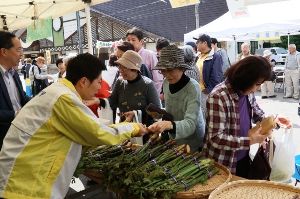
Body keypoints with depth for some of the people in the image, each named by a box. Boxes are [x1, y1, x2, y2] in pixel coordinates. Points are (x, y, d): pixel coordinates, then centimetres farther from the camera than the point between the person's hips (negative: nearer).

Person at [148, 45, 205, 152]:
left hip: (193, 146, -6)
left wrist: (170, 125, -51)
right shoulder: (166, 83, -6)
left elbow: (190, 124, -35)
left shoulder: (192, 87, -25)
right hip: (174, 142, 6)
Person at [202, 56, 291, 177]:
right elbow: (216, 138, -29)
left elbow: (257, 113, 16)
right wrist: (249, 141, -28)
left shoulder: (247, 92, -4)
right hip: (222, 164, -8)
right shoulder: (219, 97, -29)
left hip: (244, 158, 8)